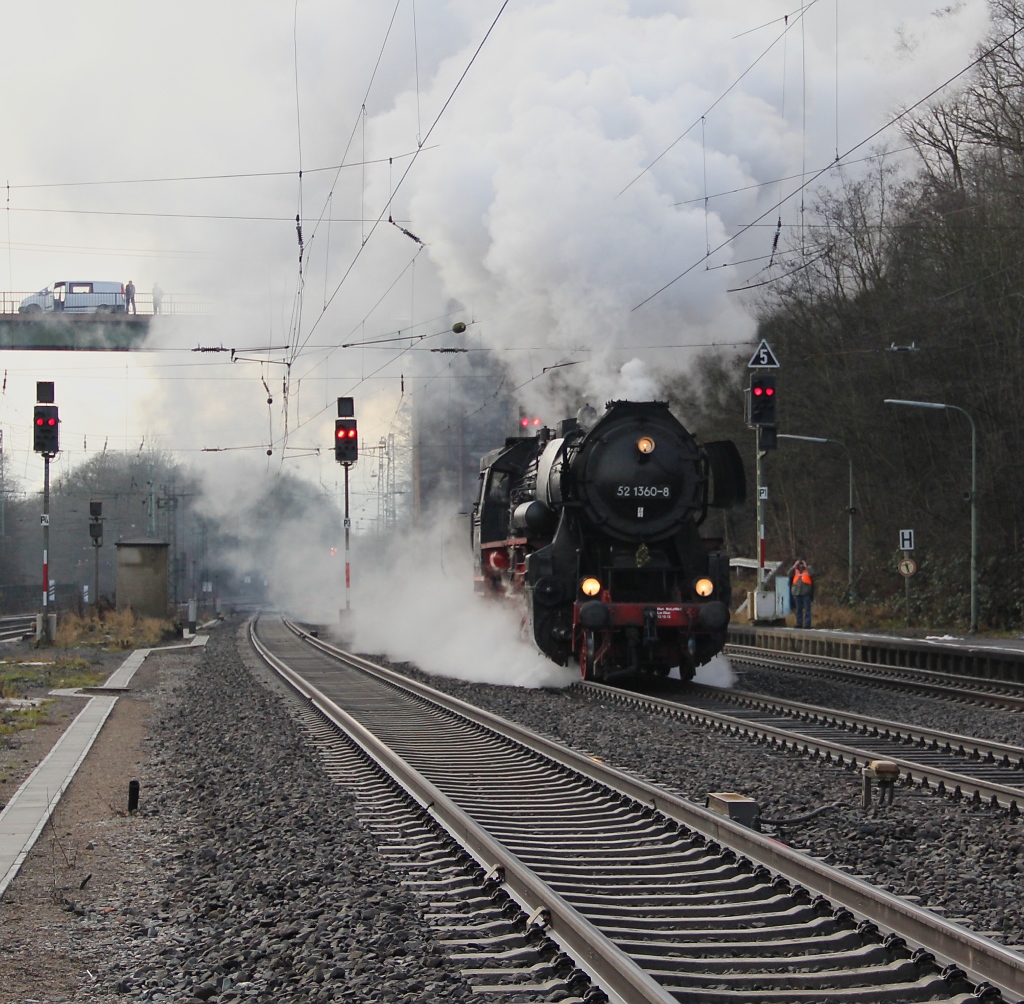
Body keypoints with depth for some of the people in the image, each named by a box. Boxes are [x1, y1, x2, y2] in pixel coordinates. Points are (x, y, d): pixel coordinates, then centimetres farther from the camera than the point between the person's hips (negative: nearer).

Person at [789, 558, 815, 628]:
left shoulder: (808, 569, 7)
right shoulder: (795, 570, 12)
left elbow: (812, 574, -13)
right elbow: (789, 574, -4)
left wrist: (806, 566, -12)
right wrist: (795, 566, -9)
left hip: (806, 593, -3)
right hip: (796, 593, 3)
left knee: (807, 609, -4)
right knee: (798, 609, 8)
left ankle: (807, 624, -4)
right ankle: (799, 623, 13)